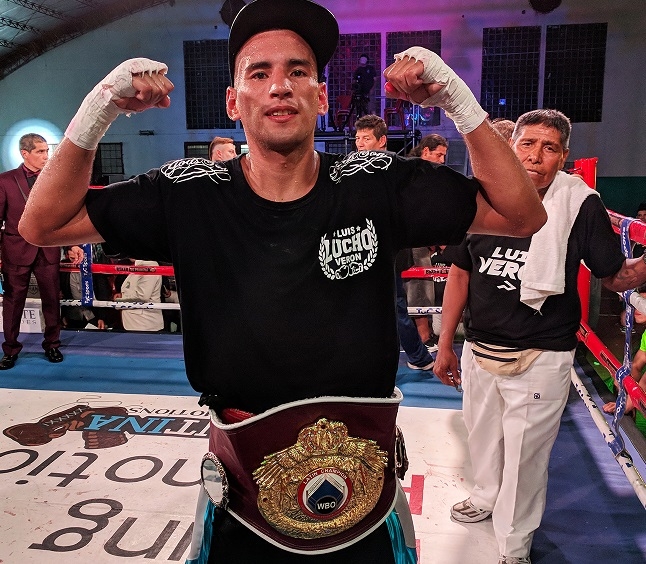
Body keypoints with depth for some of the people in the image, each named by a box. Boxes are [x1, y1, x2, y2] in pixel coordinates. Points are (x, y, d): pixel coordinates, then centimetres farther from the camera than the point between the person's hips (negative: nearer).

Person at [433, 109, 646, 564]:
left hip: (540, 359, -4)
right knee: (482, 437, 24)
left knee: (525, 456, 10)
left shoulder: (580, 205, -12)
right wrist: (445, 345, 9)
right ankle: (487, 497, 53)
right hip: (479, 351, 4)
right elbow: (460, 273, 6)